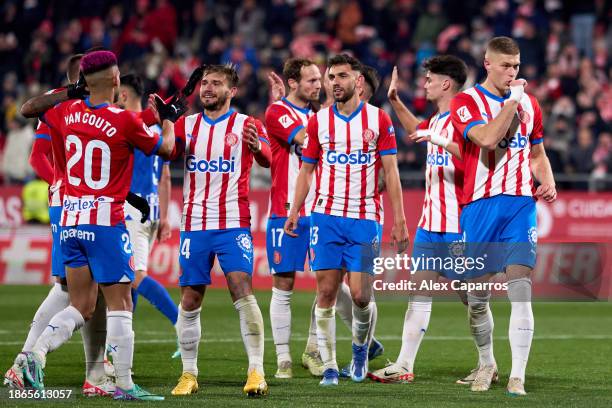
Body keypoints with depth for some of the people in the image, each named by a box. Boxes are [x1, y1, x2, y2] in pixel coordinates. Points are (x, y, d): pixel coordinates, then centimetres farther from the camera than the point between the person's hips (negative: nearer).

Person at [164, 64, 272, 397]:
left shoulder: (247, 125, -1)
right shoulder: (186, 125, 10)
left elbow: (267, 159, -17)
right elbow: (167, 151, -5)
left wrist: (258, 148, -40)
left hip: (233, 225, -3)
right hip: (194, 224, 3)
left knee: (242, 290, -16)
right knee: (190, 300, 4)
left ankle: (256, 371, -14)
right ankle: (189, 374, 15)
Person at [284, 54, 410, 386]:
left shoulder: (379, 119, 2)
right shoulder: (318, 121, 7)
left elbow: (391, 172, 2)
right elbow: (306, 171, 12)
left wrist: (399, 220, -3)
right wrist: (293, 212, 2)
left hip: (365, 219, -2)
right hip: (326, 217, 2)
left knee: (360, 294, -6)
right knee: (326, 292, -4)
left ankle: (360, 347, 22)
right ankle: (329, 366, 1)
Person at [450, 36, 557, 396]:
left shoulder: (529, 103, 14)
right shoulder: (466, 102, -1)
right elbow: (487, 138, -19)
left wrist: (548, 182, 5)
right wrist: (512, 101, -12)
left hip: (521, 204, 2)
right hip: (480, 205, -2)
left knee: (521, 288, -12)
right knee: (478, 294, 6)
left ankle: (518, 376, -13)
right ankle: (487, 364, 27)